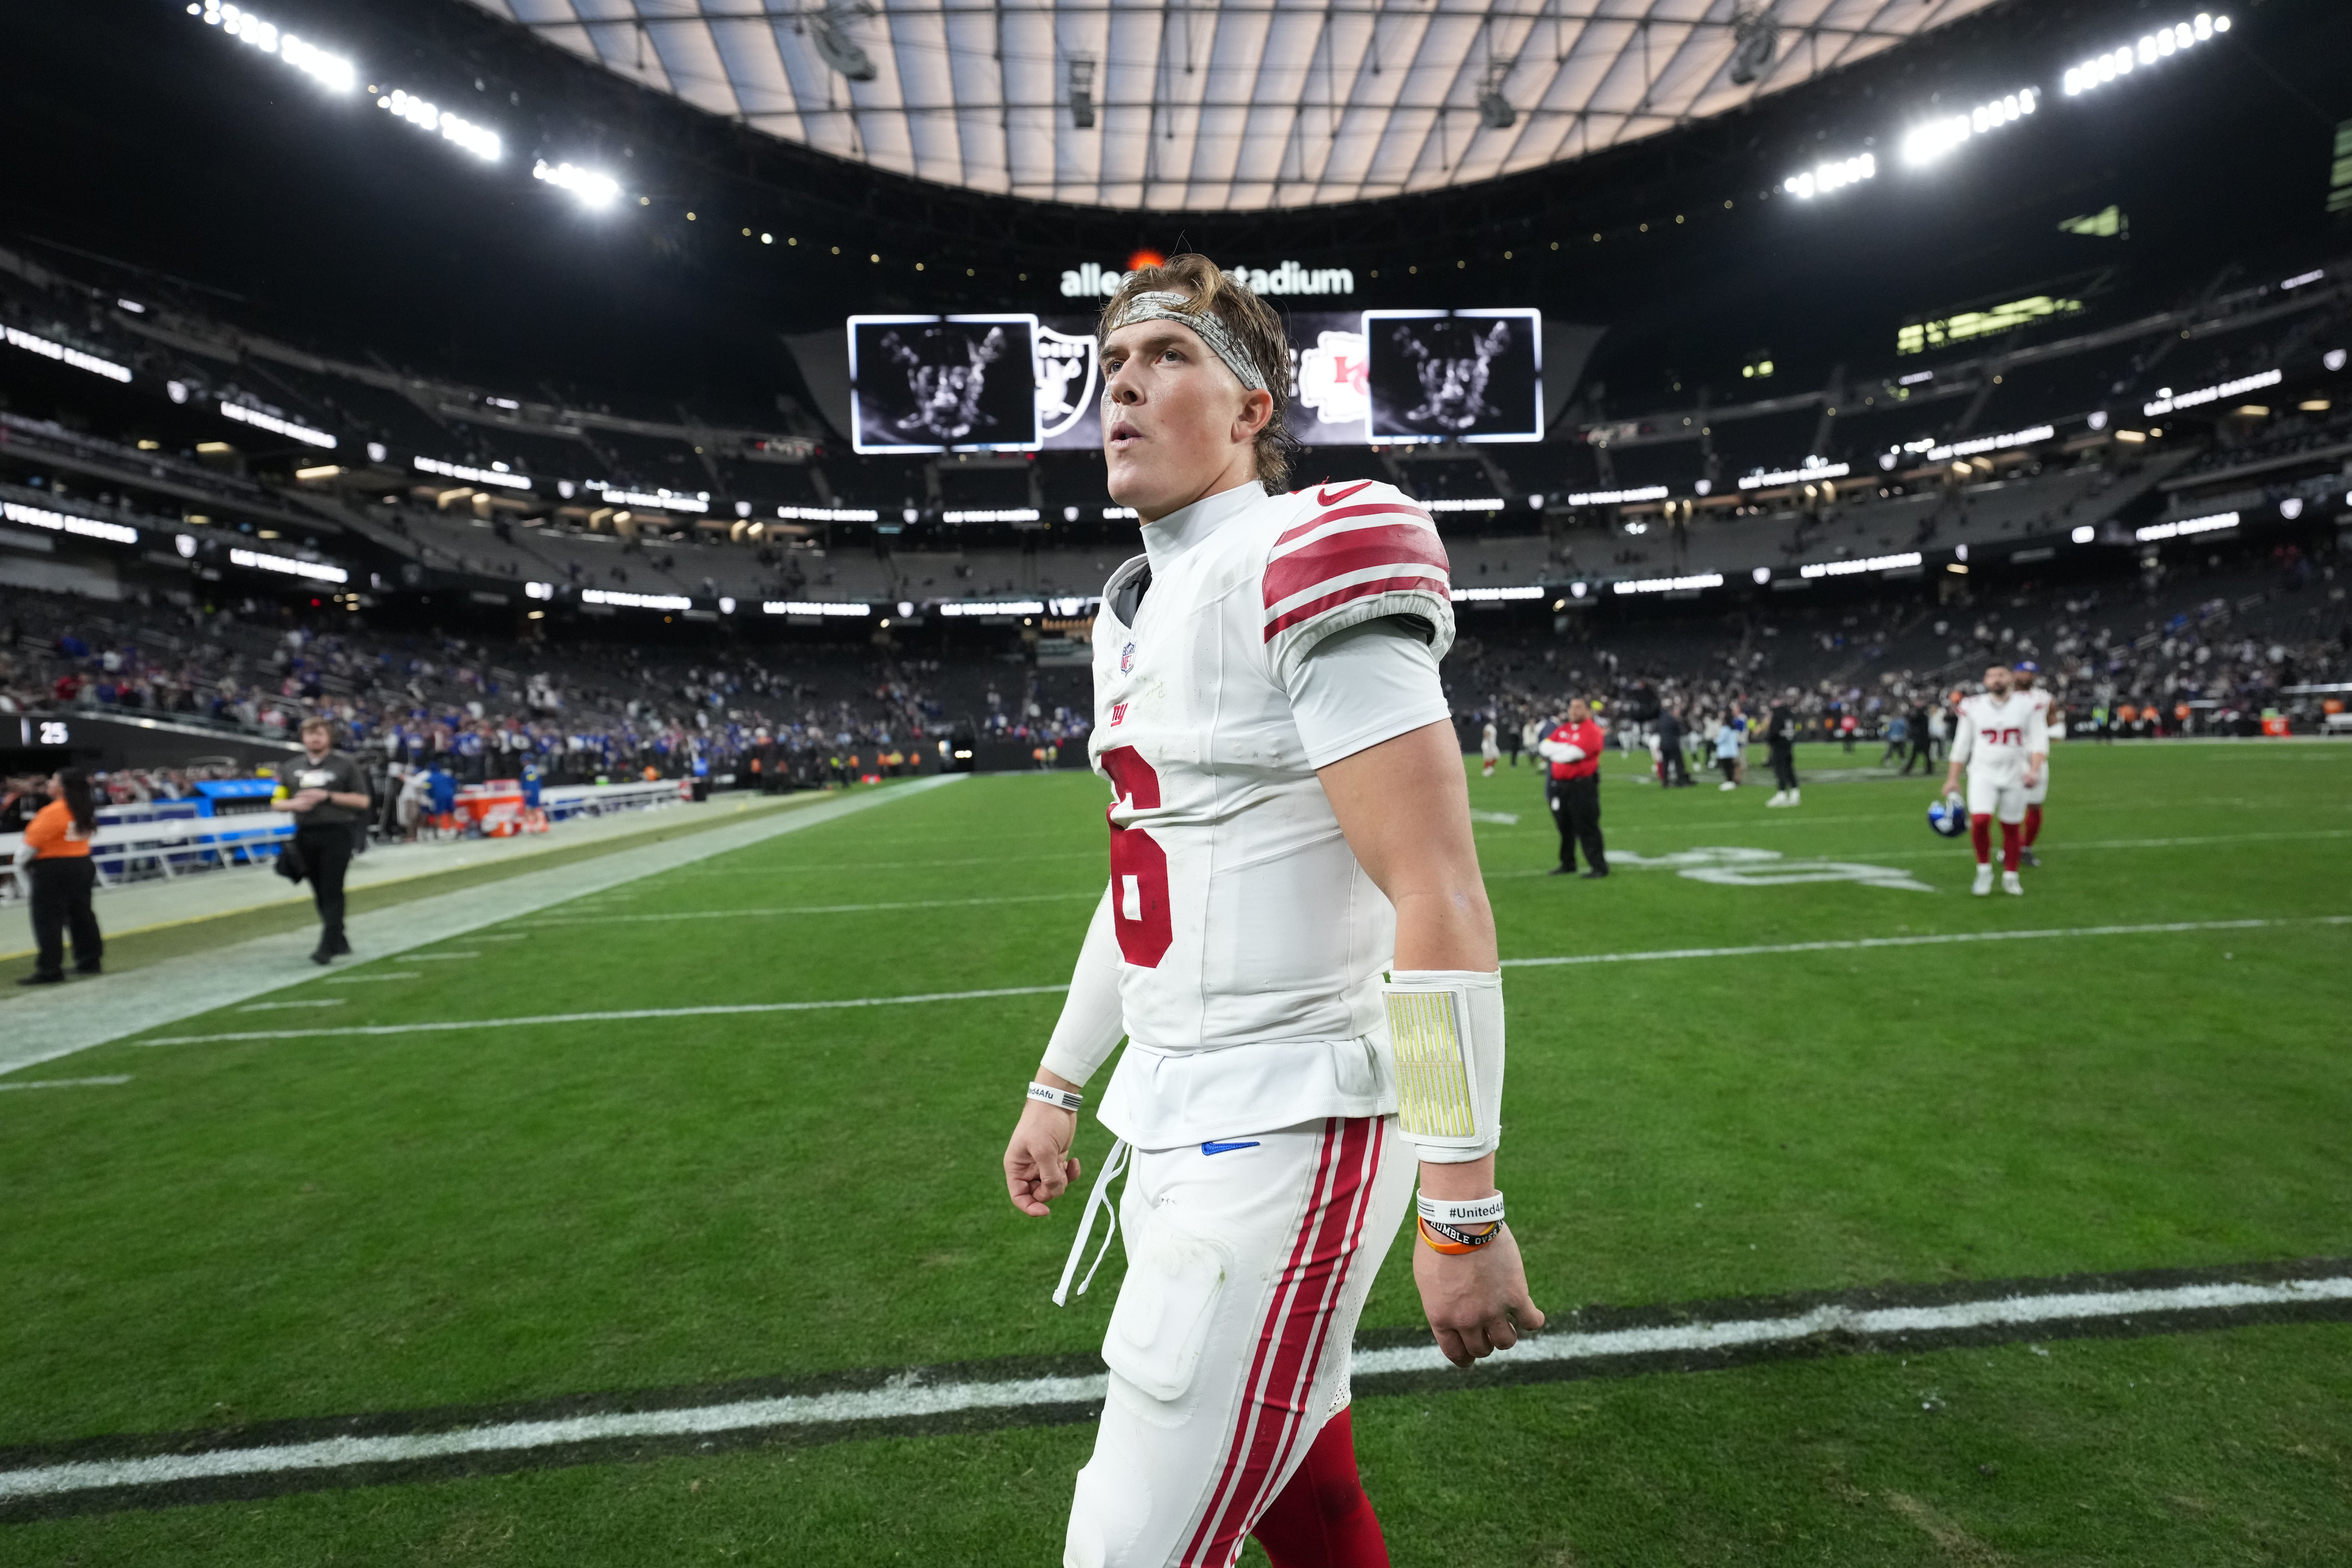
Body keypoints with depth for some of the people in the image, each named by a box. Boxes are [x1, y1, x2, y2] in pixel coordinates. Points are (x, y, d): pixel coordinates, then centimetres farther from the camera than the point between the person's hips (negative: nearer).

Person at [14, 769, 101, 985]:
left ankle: (50, 971, -1)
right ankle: (90, 961, 22)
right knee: (82, 915, 15)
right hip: (82, 865, 9)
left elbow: (34, 843, -13)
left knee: (48, 921, -3)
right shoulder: (84, 809, 6)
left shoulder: (54, 812, -20)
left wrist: (21, 859, 5)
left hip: (54, 870, -9)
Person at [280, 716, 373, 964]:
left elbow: (362, 801, -3)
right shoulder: (291, 769, 14)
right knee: (319, 892, 9)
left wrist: (327, 797, -13)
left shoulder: (346, 765, 2)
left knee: (332, 890, -11)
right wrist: (293, 804, -5)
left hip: (337, 834, -5)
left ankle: (328, 946, -13)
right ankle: (340, 941, 22)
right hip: (306, 834, 5)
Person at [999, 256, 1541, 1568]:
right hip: (1176, 1119, 9)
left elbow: (1442, 905, -20)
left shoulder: (1302, 576, -16)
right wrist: (1060, 1087, 22)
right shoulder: (1137, 612, 12)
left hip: (1283, 1136, -8)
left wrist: (1464, 1210, -19)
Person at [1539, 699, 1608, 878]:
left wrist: (1551, 754, -2)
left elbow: (1575, 754, -19)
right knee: (1565, 827, 15)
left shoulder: (1592, 731, -9)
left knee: (1587, 828, -5)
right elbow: (1545, 747, 4)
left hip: (1582, 787, -7)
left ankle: (1600, 867, 1)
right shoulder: (1563, 729, 14)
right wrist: (1566, 748, -11)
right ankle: (1568, 865, 27)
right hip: (1560, 787, 7)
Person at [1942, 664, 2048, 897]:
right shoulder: (1973, 707, 0)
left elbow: (2039, 742, -2)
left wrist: (2035, 770, -18)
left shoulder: (2027, 707, 0)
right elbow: (1962, 745, 6)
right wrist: (1952, 778, 6)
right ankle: (1984, 869, 0)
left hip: (2015, 777, 1)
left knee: (2012, 829, 9)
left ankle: (2010, 877, 26)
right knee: (1980, 821, -21)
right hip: (1983, 775, -1)